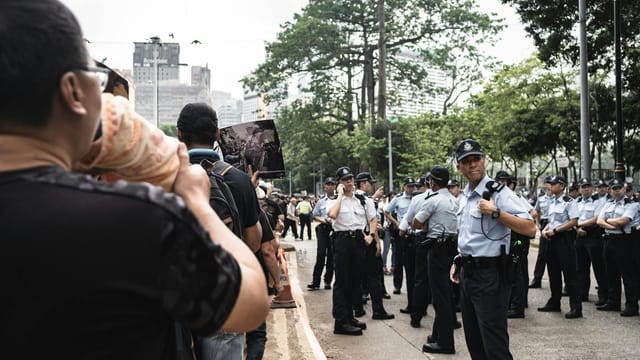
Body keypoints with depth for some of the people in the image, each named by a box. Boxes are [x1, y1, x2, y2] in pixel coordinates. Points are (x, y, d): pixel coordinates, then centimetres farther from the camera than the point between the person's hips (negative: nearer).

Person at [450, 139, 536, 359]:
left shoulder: (498, 193, -13)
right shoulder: (464, 196, 13)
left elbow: (530, 228, -21)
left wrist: (496, 212, -26)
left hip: (489, 275, -8)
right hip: (467, 273, 9)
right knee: (474, 341, 16)